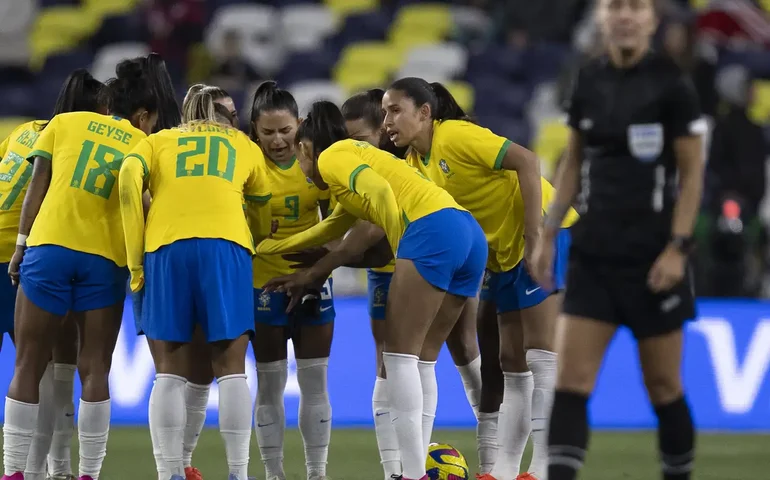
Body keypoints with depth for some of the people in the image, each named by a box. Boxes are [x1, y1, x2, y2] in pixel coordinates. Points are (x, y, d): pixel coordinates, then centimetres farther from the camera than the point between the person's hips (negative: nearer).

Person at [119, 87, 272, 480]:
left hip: (165, 247, 0)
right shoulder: (244, 146, 26)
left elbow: (129, 178, 3)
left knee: (170, 372, 4)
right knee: (230, 370, 1)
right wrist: (261, 245, 50)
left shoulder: (159, 141, 23)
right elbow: (262, 213, 31)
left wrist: (135, 260, 3)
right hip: (227, 246, 0)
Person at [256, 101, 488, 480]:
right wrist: (264, 248, 53)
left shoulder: (331, 157, 7)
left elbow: (379, 190, -13)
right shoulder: (357, 156, 35)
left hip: (433, 229, -9)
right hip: (471, 235, 9)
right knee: (420, 358, 12)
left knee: (399, 354, -6)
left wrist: (404, 249, -7)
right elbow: (329, 230, 45)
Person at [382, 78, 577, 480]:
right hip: (504, 252, 9)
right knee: (509, 362, 9)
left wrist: (533, 237, -26)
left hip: (546, 235, -9)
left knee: (540, 354, -11)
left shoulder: (455, 135, -16)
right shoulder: (415, 162, 9)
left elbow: (526, 161, -23)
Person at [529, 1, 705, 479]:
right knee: (572, 379, -7)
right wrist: (548, 234, 10)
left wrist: (678, 247, -13)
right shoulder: (588, 81, 6)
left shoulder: (672, 83, -8)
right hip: (593, 254, 4)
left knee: (664, 386, 4)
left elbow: (692, 171, -6)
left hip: (652, 257, -4)